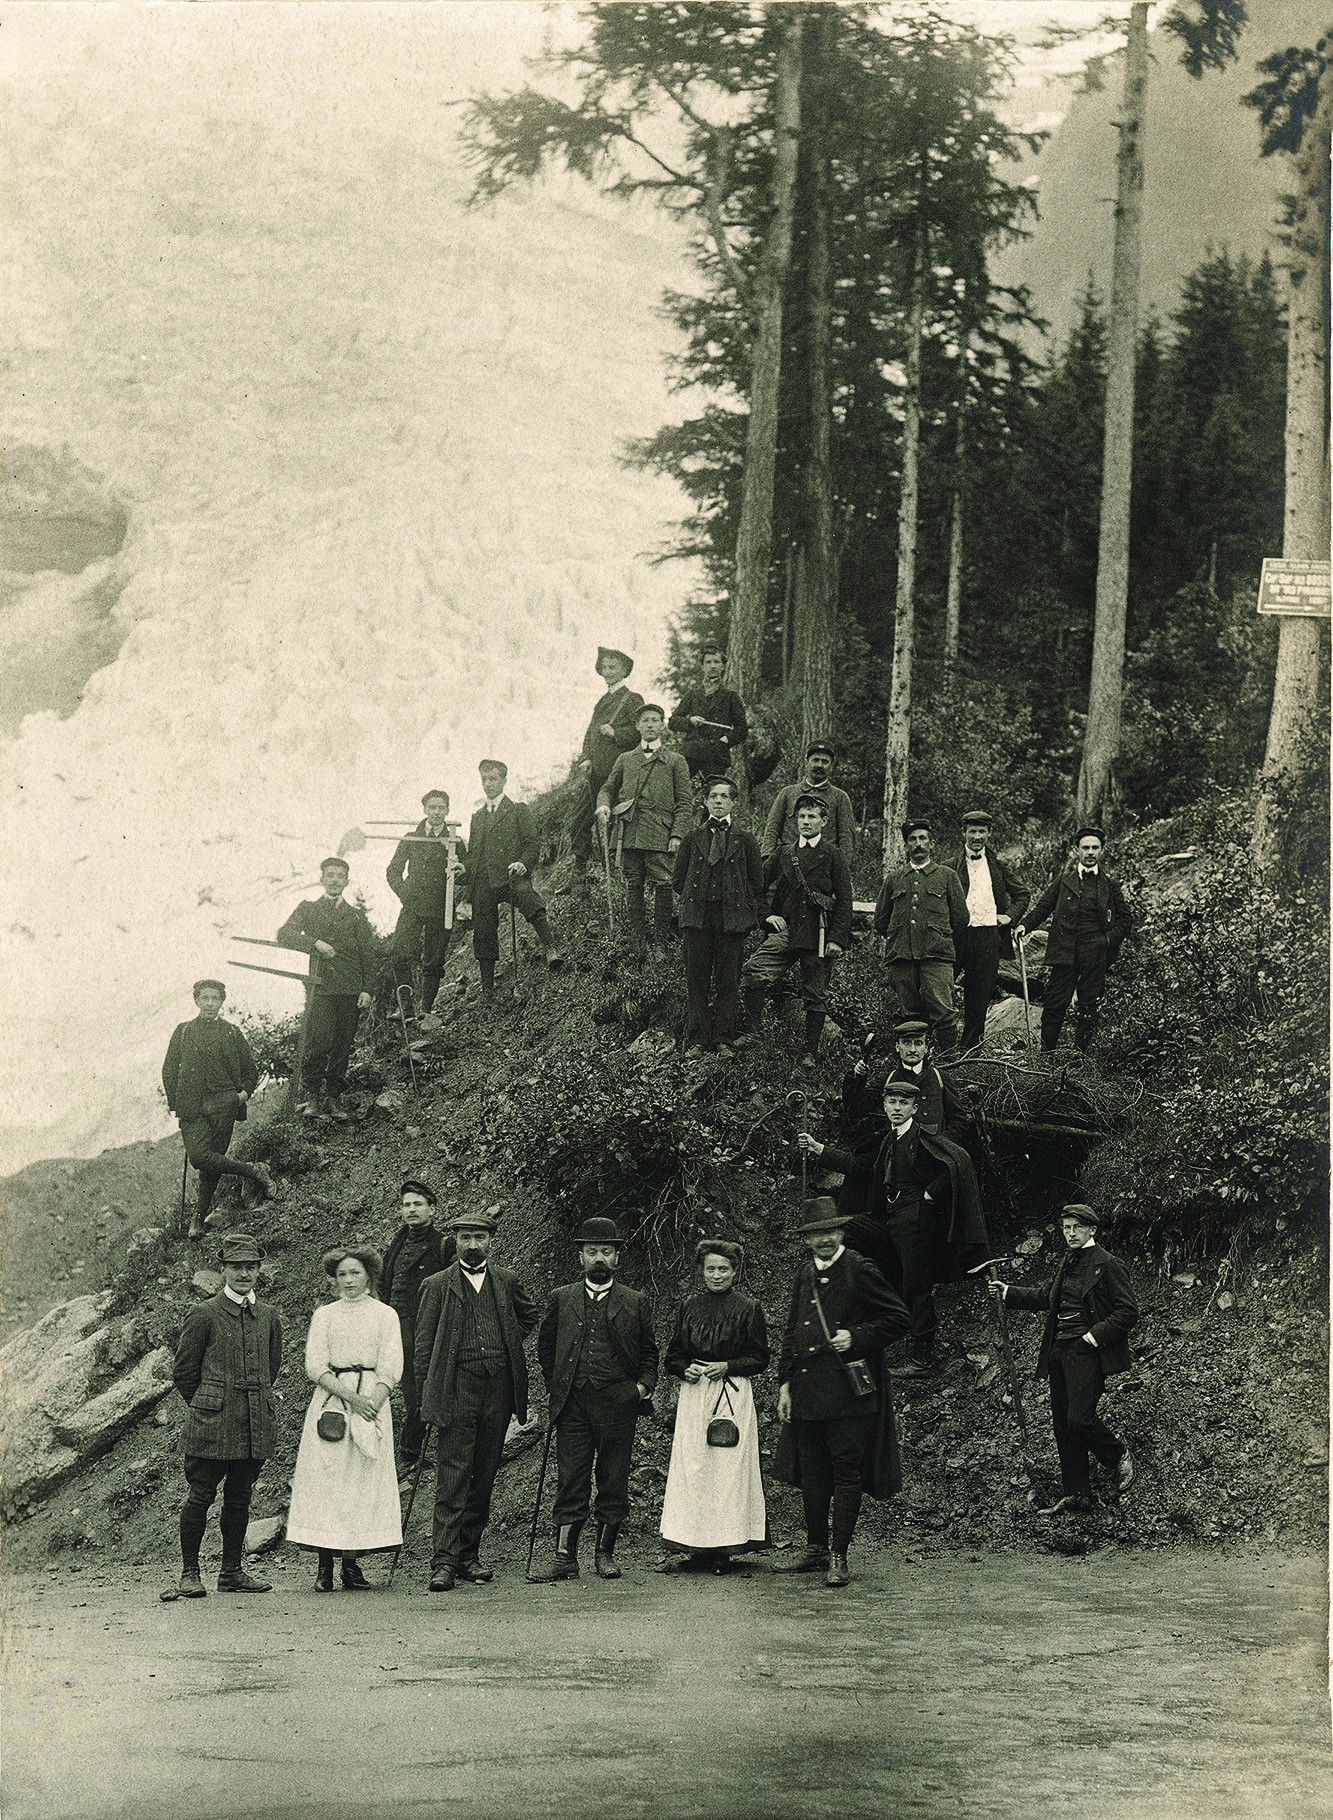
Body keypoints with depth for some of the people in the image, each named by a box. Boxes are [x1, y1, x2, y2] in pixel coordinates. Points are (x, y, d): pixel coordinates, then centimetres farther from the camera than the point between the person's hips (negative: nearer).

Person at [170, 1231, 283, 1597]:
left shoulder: (268, 1315, 10)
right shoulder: (204, 1314, -5)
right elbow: (183, 1372, 0)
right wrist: (207, 1408, 6)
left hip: (256, 1424, 5)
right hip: (212, 1426, -5)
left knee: (240, 1498, 10)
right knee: (200, 1495, -2)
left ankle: (232, 1571, 18)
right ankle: (189, 1573, 6)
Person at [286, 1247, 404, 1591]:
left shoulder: (385, 1316, 9)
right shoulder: (323, 1315, 11)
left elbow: (390, 1370, 2)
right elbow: (315, 1368, 1)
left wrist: (371, 1405, -14)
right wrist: (351, 1397, -12)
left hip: (371, 1399, 0)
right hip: (330, 1400, 0)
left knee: (364, 1480, -5)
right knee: (325, 1478, -7)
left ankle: (352, 1563, -2)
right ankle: (324, 1565, -5)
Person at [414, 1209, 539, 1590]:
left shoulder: (506, 1282, 11)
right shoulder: (437, 1285, 3)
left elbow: (529, 1314, 31)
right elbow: (424, 1345, 3)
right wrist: (428, 1396, -3)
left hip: (498, 1389, 4)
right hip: (456, 1389, -4)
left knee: (484, 1476, 8)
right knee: (452, 1478, -8)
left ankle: (469, 1555, 16)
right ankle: (444, 1562, -11)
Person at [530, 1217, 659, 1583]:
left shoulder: (635, 1303, 8)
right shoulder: (562, 1299, 10)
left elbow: (649, 1351, 16)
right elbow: (544, 1346, 18)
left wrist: (644, 1385, 2)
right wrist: (555, 1384, 11)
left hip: (618, 1404, 0)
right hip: (572, 1403, 0)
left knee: (613, 1482, 4)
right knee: (570, 1481, -2)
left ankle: (606, 1553, 14)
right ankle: (564, 1556, -2)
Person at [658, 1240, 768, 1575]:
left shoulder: (748, 1308, 2)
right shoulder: (689, 1307, 10)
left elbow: (760, 1359, 4)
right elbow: (672, 1356, 14)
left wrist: (727, 1366, -10)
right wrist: (686, 1369, -7)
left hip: (733, 1395, -2)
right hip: (694, 1394, 3)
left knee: (728, 1467, -5)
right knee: (690, 1467, -3)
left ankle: (724, 1548, -1)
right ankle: (688, 1547, -2)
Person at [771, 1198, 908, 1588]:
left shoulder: (859, 1270, -6)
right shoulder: (804, 1275, 13)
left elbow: (897, 1318, -4)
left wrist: (857, 1337, -15)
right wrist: (785, 1384, 14)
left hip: (848, 1391, -6)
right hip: (808, 1392, 7)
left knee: (846, 1472, -4)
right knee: (811, 1472, 11)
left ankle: (839, 1556, -1)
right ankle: (816, 1549, 22)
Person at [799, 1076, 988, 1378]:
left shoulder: (922, 1138, -10)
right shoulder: (888, 1141, 14)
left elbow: (958, 1160, -21)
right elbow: (855, 1163, 18)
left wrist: (930, 1194, -15)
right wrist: (815, 1147, 11)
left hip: (916, 1219, -9)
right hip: (889, 1221, 9)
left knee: (916, 1288, -5)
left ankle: (922, 1359, 2)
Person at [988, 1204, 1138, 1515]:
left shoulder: (1107, 1265, -9)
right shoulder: (1068, 1261, 14)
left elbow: (1128, 1311, -11)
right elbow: (1046, 1297, 26)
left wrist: (1095, 1336, -16)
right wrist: (1007, 1292, 18)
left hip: (1086, 1352, -8)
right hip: (1059, 1351, 8)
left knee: (1079, 1419, -15)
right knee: (1062, 1424, 8)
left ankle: (1119, 1456, 14)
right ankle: (1076, 1494, 16)